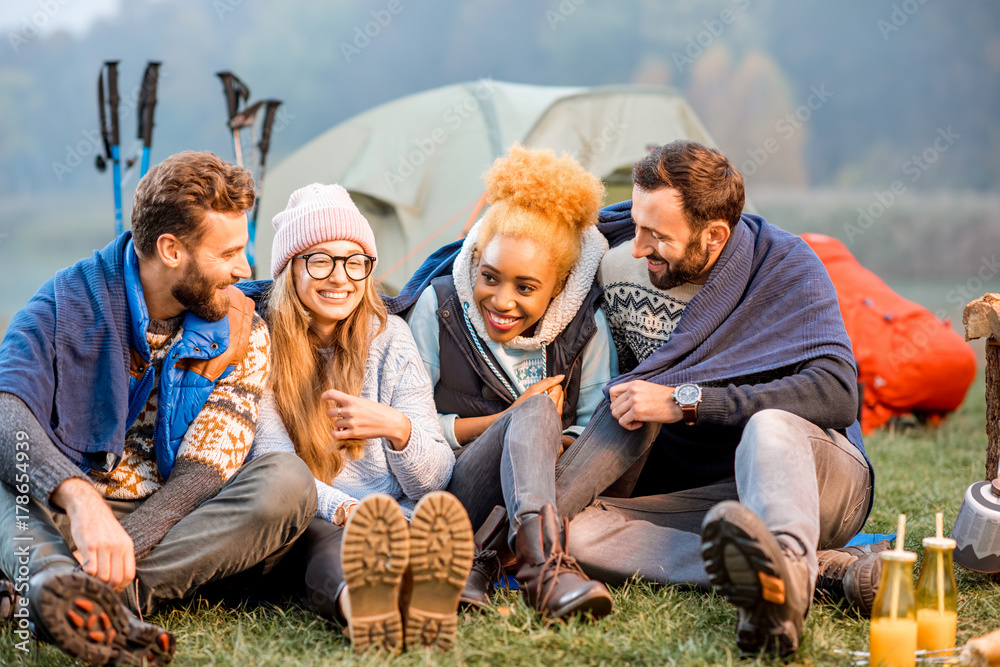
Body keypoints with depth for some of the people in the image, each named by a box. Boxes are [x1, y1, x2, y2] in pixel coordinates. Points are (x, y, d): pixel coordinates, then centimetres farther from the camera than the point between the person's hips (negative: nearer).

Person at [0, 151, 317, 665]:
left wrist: (125, 545, -28)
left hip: (167, 526, 2)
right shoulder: (69, 301, -7)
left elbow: (203, 471, -8)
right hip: (62, 519, -1)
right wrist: (80, 499, -45)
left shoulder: (242, 336, 0)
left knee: (286, 482, -26)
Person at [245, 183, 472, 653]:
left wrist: (398, 429, -17)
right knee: (327, 543, -39)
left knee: (435, 517, -36)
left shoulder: (389, 337, 12)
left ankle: (424, 597, -71)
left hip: (396, 516, 1)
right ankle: (359, 600, -74)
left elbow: (435, 482, 7)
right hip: (303, 527, -1)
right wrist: (341, 509, -26)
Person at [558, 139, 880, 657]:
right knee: (574, 529, -27)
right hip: (702, 498, 4)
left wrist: (684, 401, -26)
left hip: (814, 477, -3)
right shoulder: (618, 268, 0)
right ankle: (816, 568, -38)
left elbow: (836, 394, -24)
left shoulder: (785, 265, -11)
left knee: (769, 426, -39)